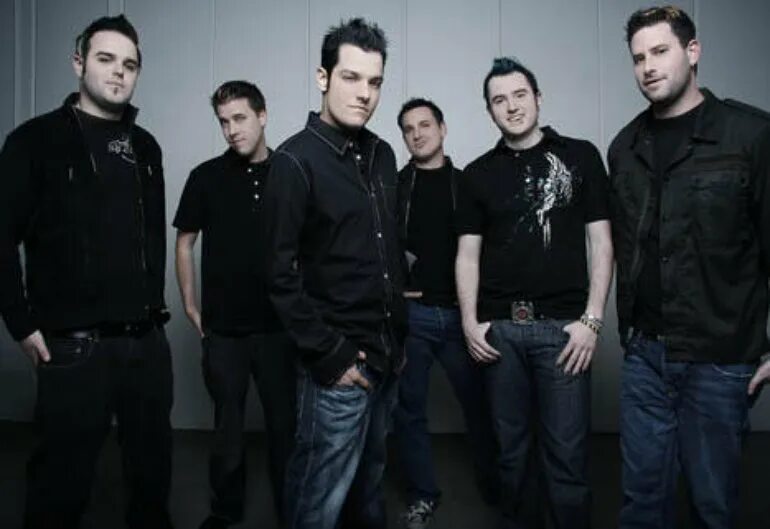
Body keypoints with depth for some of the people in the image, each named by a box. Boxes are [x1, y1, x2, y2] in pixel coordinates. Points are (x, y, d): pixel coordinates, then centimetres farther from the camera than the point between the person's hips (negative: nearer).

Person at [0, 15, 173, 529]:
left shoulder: (146, 146, 12)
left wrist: (154, 303, 11)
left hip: (149, 340, 5)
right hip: (74, 345, -4)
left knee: (153, 465, 16)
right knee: (64, 478, 7)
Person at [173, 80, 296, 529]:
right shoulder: (207, 177, -1)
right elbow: (185, 243, 6)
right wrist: (191, 307, 3)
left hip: (279, 325, 0)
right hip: (223, 327, 0)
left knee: (285, 420, 10)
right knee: (228, 421, 13)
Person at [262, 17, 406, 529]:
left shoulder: (382, 154, 9)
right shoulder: (296, 159, -11)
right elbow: (283, 276, -14)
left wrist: (400, 336, 13)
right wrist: (328, 354, -14)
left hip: (385, 355, 6)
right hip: (340, 360, -6)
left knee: (369, 484, 20)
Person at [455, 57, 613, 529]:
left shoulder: (580, 156, 4)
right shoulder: (478, 174, 10)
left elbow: (600, 242, 1)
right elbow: (468, 254, 9)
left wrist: (591, 319, -7)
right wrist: (470, 322, 0)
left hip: (563, 325, -2)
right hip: (499, 327, 2)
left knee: (567, 454, 0)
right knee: (510, 447, 12)